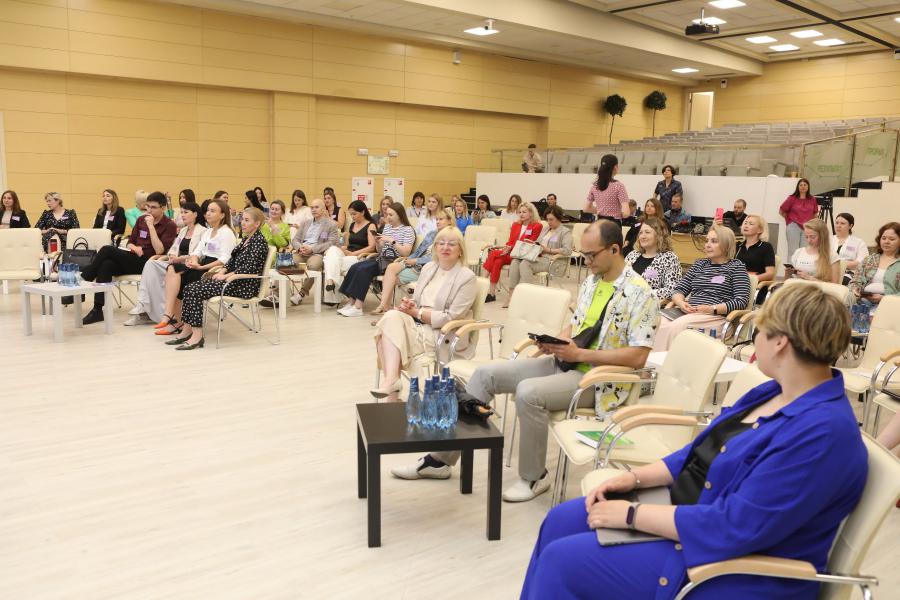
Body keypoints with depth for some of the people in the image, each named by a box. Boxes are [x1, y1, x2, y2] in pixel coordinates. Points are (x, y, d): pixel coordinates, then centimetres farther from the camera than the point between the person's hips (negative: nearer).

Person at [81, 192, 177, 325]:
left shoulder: (169, 225, -4)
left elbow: (159, 251, -15)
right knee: (106, 265, -24)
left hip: (147, 263, -6)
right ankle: (97, 310, -26)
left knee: (107, 250, -20)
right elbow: (130, 242, 21)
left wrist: (151, 226, -16)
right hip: (134, 260, 6)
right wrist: (134, 247, -3)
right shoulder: (141, 220, 16)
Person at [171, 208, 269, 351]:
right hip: (234, 280, 9)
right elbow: (232, 260, 20)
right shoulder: (246, 239, 18)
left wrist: (226, 276, -16)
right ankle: (187, 332, -5)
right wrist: (221, 272, 2)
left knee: (196, 291, -20)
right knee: (190, 288, -4)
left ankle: (197, 336, -19)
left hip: (245, 285, -9)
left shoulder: (259, 241, -10)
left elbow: (249, 267, -20)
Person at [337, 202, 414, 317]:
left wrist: (392, 241, -19)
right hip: (381, 259, 7)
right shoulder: (387, 226, 18)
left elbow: (406, 253, -14)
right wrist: (377, 242, -1)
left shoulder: (408, 230, -3)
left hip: (394, 263, -7)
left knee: (363, 269, -26)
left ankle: (358, 307, -25)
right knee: (354, 268, -16)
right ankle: (351, 302, -17)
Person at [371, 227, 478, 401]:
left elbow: (451, 318, -13)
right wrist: (408, 304, -8)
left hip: (443, 335, -6)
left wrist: (417, 312, -13)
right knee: (391, 316, -26)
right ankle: (391, 381, -30)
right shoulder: (428, 268, 14)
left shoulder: (467, 278, -7)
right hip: (419, 325, 6)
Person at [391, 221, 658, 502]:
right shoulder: (590, 282, 10)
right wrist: (556, 342, -2)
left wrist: (580, 354, -21)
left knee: (528, 392, -33)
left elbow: (638, 357, -19)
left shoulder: (640, 293, -14)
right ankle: (441, 457, 2)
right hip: (564, 362, 8)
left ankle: (534, 477, -8)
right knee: (486, 374, -4)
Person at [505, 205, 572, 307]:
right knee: (515, 261, -21)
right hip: (537, 256, 7)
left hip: (549, 260, -7)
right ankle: (511, 294, -26)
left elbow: (567, 250, -13)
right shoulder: (546, 229, 27)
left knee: (525, 264, -32)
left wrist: (549, 250, -15)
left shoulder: (565, 232, 2)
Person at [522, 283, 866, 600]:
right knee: (560, 522, 6)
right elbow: (704, 454, 12)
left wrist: (632, 515, -21)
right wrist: (635, 478, 0)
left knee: (562, 561, -12)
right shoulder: (776, 392, 4)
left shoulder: (823, 432, -28)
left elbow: (732, 528, -30)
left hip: (729, 564, -9)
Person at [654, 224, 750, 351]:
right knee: (657, 322, -28)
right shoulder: (699, 264, 25)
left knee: (677, 326, -35)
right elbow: (679, 290, 20)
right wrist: (681, 303, -4)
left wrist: (712, 309, -15)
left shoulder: (736, 267, 9)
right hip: (688, 311, 5)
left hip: (716, 316, -4)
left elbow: (742, 301, -2)